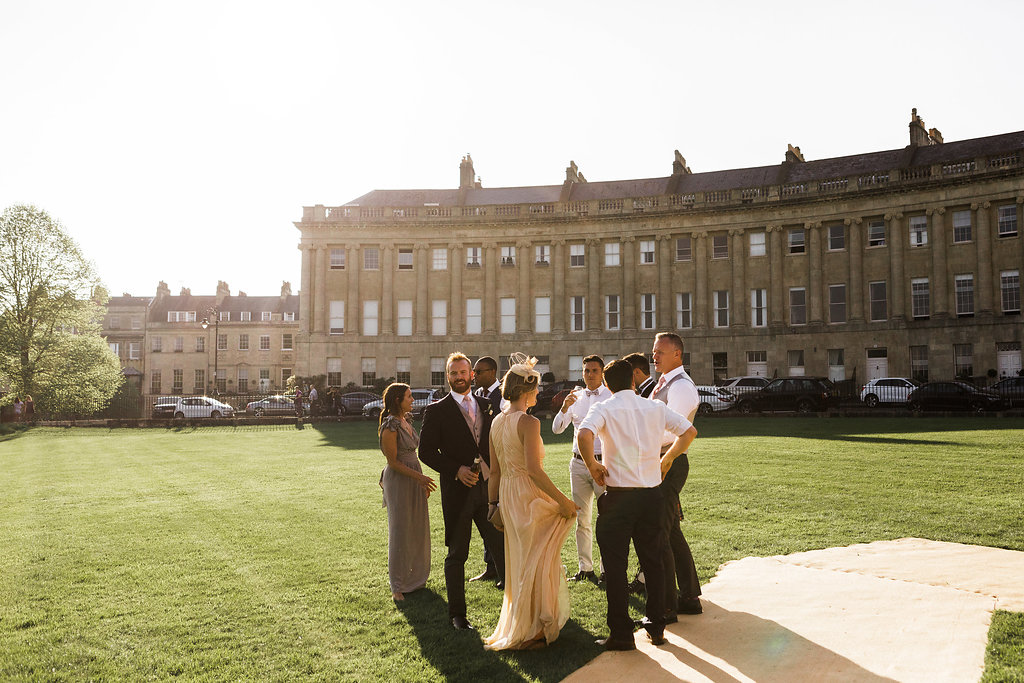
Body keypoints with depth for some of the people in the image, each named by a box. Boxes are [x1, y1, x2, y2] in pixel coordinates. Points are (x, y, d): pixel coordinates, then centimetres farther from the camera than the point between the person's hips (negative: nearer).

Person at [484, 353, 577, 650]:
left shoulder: (497, 422, 7)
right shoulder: (528, 422, -17)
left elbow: (494, 471, 11)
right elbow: (534, 469, -24)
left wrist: (494, 504, 17)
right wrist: (563, 501, -18)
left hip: (507, 494, 8)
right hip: (529, 495, -8)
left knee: (519, 562, 20)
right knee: (536, 563, 5)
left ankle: (515, 623, 33)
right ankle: (528, 631, 14)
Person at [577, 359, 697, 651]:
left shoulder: (603, 409, -5)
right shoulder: (655, 407, 6)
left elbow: (584, 435, -24)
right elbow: (689, 431, 8)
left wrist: (593, 465, -10)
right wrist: (666, 460, 14)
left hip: (618, 495, -4)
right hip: (652, 493, 4)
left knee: (615, 565, 6)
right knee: (653, 562, 17)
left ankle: (621, 634, 10)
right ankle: (656, 627, 26)